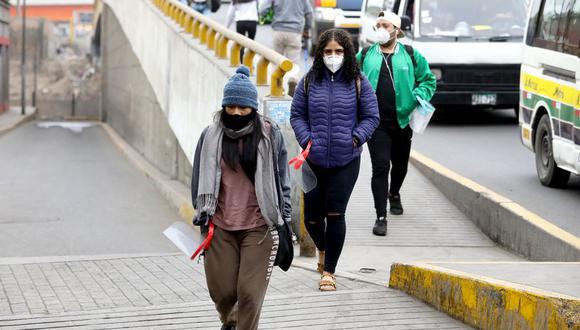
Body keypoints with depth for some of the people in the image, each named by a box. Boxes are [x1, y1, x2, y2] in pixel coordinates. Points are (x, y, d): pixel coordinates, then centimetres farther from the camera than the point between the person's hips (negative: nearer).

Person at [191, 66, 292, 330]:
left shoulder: (270, 135, 0)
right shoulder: (211, 136, 3)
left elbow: (281, 179, 5)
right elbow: (200, 178, 11)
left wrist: (283, 219, 3)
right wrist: (202, 211, 3)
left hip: (258, 226, -2)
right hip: (220, 227, 2)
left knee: (250, 292, -8)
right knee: (222, 291, 8)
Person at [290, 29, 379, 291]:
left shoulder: (358, 83, 0)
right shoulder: (309, 81, 3)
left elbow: (371, 117, 5)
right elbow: (296, 114, 8)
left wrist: (356, 138, -9)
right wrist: (306, 140, -6)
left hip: (346, 161, -2)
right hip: (314, 161, 2)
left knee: (335, 214, -6)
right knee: (312, 216, 7)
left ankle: (329, 271, 7)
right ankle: (322, 248, 42)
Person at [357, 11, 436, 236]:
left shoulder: (411, 55, 5)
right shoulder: (365, 56, 6)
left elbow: (428, 80, 11)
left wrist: (419, 97, -6)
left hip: (403, 121, 2)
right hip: (376, 123, -2)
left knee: (400, 165, 18)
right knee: (380, 167, -12)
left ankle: (394, 193, 50)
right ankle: (381, 217, -9)